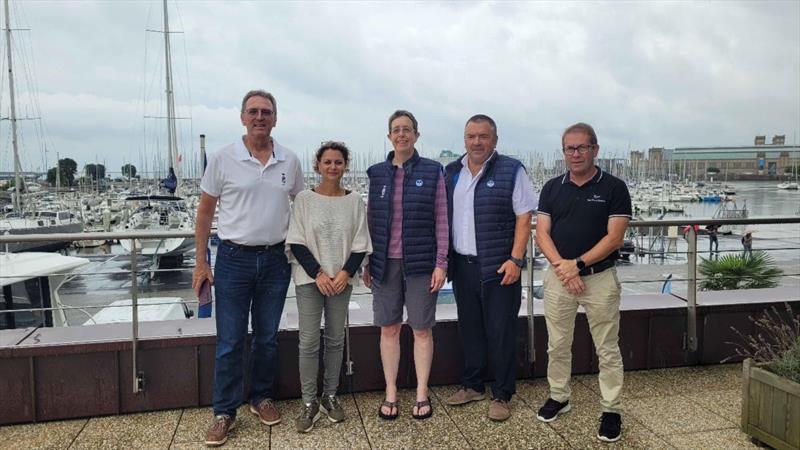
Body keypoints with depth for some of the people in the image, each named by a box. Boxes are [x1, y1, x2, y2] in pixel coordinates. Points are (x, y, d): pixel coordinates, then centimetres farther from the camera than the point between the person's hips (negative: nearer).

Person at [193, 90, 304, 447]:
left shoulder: (290, 162, 2)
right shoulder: (222, 159, -4)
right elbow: (205, 211, 1)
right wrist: (201, 262, -1)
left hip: (276, 260, 2)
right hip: (234, 259, -2)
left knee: (267, 338, 14)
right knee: (229, 342, 4)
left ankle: (261, 398, 32)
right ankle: (224, 412, 19)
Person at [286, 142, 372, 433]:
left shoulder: (354, 201, 2)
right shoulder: (304, 199, -3)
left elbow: (360, 245, 2)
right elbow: (296, 243, -5)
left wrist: (345, 273, -10)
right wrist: (318, 274, -12)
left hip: (341, 280, 2)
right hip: (309, 280, -2)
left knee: (335, 340, 9)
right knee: (309, 342, -1)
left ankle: (330, 397, 24)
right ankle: (309, 403, 11)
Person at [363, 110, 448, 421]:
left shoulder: (432, 171, 0)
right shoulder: (377, 173, 6)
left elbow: (441, 220, -1)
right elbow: (371, 220, 9)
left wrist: (441, 264, -6)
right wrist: (366, 263, 6)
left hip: (421, 263, -2)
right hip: (385, 263, 2)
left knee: (422, 329, 6)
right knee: (389, 328, 8)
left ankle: (422, 393, 22)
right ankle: (390, 393, 22)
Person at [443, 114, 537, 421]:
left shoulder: (511, 171, -5)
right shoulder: (451, 173, 10)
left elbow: (524, 217, -7)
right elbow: (444, 217, 14)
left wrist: (515, 259, -15)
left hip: (499, 267, -5)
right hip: (462, 265, 5)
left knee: (500, 333, 2)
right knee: (469, 329, 15)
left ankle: (502, 395, 17)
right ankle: (472, 385, 31)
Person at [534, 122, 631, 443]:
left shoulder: (614, 188, -4)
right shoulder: (552, 188, 6)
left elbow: (615, 238, -10)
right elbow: (541, 233, 0)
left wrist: (577, 264, -17)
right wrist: (561, 266, -15)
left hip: (600, 278, -3)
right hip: (558, 277, 3)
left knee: (607, 349, 6)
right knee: (557, 344, 13)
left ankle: (611, 410, 19)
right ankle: (558, 397, 31)